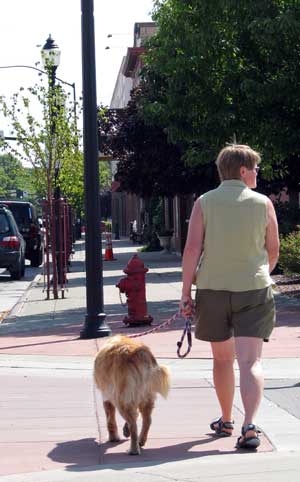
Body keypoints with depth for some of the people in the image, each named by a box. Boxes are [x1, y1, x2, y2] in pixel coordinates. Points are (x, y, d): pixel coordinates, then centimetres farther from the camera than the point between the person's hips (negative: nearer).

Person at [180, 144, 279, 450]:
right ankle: (249, 425, -23)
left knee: (222, 358, 18)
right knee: (250, 360, -6)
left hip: (212, 289, 2)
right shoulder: (263, 204, 0)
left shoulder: (204, 203, 0)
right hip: (253, 289, -1)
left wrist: (185, 293, -3)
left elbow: (192, 249, -7)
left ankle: (226, 421, 31)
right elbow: (273, 252, 8)